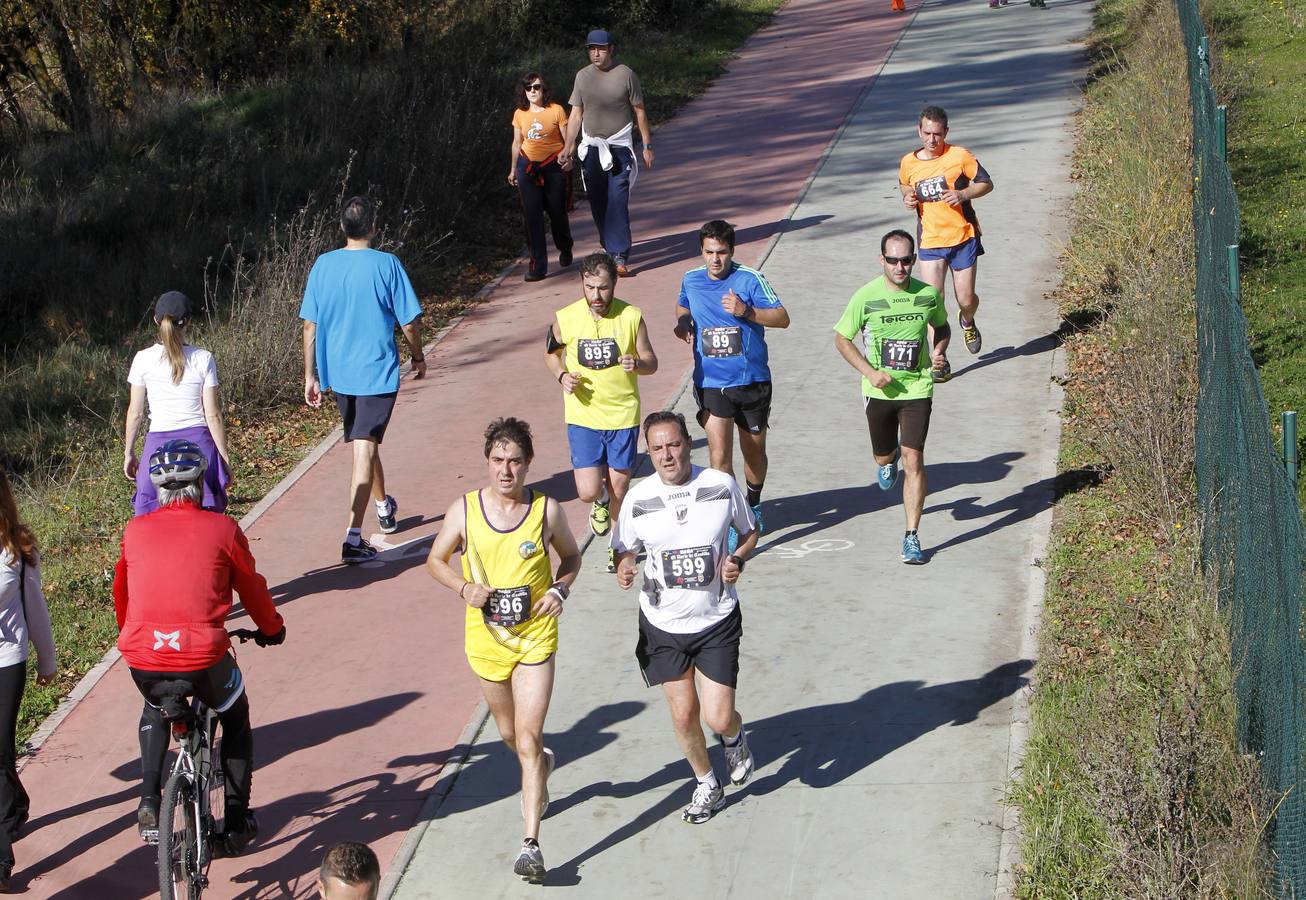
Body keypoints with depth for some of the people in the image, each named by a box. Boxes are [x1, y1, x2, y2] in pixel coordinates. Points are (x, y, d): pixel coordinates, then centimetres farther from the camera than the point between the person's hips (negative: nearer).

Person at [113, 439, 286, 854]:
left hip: (142, 657, 2)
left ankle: (149, 803, 22)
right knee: (235, 718, 28)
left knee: (154, 712, 37)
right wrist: (272, 629, 35)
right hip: (202, 656, -2)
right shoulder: (222, 529, 4)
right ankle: (236, 823, 26)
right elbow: (252, 588, 15)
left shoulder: (136, 530, 11)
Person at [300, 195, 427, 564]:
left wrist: (310, 375, 10)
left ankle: (384, 509, 45)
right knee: (365, 448, -6)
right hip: (377, 371, -5)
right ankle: (353, 537, -14)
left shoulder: (323, 264, -1)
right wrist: (418, 357, 11)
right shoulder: (387, 264, -12)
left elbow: (310, 325, 2)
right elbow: (408, 323, -7)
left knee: (363, 443, 23)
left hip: (339, 372, 5)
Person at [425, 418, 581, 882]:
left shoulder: (547, 510, -8)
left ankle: (531, 844, -11)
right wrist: (466, 588, -14)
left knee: (528, 737, -11)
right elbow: (435, 560, 5)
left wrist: (559, 589, -11)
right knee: (509, 732, 21)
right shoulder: (465, 509, -7)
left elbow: (571, 556, 9)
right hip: (486, 638, 2)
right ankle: (541, 763, 57)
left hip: (536, 638, -2)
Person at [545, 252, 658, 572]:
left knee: (619, 488, 8)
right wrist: (562, 375, -10)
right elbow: (551, 353, 10)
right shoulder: (566, 318, -8)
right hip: (583, 416, 0)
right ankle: (601, 502, 31)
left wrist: (637, 364, -23)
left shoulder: (632, 317, -9)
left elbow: (651, 362, 0)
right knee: (589, 492, -8)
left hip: (623, 415, 0)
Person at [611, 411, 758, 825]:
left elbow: (749, 532, 7)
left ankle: (735, 739, 33)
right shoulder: (638, 498, -8)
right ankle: (707, 786, 34)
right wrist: (624, 568, -17)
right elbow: (624, 550, 6)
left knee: (718, 718, -6)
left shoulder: (721, 485, -8)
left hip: (717, 622, -1)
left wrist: (737, 559, -13)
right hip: (663, 624, 1)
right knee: (683, 714, 7)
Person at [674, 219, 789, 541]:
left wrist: (746, 311, -26)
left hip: (751, 380, -1)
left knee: (754, 451, 15)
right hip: (711, 383, 1)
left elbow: (782, 318, -12)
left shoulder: (750, 279, -10)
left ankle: (753, 506, 41)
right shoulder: (691, 280, 2)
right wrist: (683, 322, 2)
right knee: (719, 455, -14)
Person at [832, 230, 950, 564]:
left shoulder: (929, 294, -6)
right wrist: (870, 372, -13)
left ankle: (912, 537, -2)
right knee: (883, 457, 16)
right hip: (879, 390, 1)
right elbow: (842, 339, -1)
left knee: (913, 459, -10)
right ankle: (889, 459, 57)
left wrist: (939, 350, -7)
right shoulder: (866, 297, -11)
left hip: (917, 389, -1)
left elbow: (942, 326, 15)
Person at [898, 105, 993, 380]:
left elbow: (986, 183, 0)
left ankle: (967, 322, 44)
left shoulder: (959, 156, -8)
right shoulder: (908, 163, 0)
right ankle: (939, 360, -4)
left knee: (966, 300, 5)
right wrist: (908, 197, -2)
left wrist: (962, 194, -18)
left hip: (963, 237, -1)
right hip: (930, 241, 1)